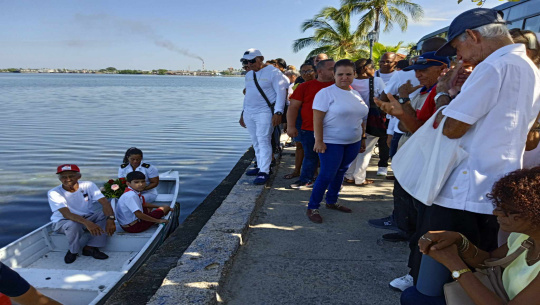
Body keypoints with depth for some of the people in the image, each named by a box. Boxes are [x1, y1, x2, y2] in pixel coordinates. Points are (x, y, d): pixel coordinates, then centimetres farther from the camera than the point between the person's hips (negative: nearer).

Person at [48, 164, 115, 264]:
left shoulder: (88, 185, -12)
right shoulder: (54, 193, -19)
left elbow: (105, 202, -23)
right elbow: (66, 214, -33)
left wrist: (110, 219, -43)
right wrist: (87, 223, -50)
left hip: (86, 217, 3)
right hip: (62, 222, -3)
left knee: (106, 213, -23)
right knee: (73, 224, -38)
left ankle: (90, 247, -16)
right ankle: (73, 251, -7)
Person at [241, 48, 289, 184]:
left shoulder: (273, 72, -8)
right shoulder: (249, 75, 16)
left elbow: (281, 93, -12)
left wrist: (278, 112, -20)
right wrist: (244, 112, 21)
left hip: (264, 113, -7)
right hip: (249, 112, 7)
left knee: (263, 141, -12)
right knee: (255, 141, 9)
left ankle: (264, 172, -11)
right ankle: (260, 166, 18)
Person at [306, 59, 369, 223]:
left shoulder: (356, 94, 10)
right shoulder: (326, 93, -11)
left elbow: (358, 118, 17)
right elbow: (317, 119, -17)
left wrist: (362, 138, 16)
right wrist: (319, 141, -22)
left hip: (353, 142, 7)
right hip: (331, 142, -7)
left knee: (340, 172, 14)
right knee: (327, 175, -7)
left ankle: (332, 201, 30)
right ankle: (312, 207, 4)